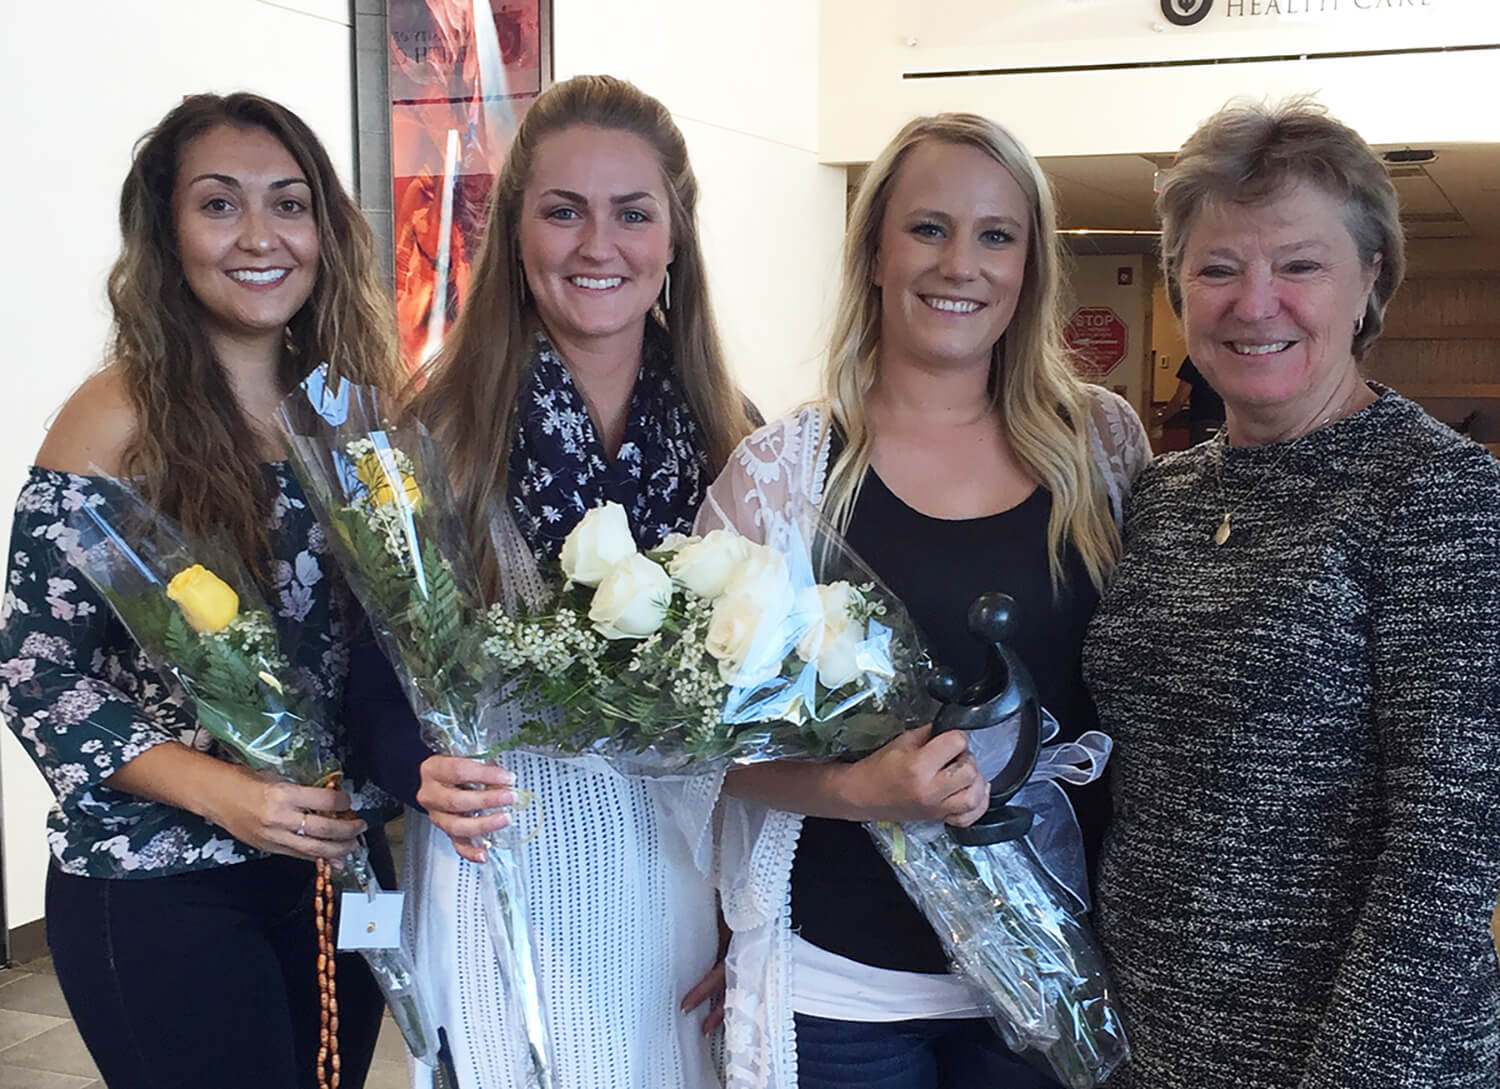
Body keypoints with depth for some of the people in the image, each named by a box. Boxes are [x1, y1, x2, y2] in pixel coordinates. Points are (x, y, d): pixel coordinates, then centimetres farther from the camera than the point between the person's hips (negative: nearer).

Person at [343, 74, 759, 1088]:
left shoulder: (734, 441, 2)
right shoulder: (436, 434, -7)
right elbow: (377, 677, -4)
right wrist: (428, 776, -24)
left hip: (687, 879, 3)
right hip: (504, 880, -3)